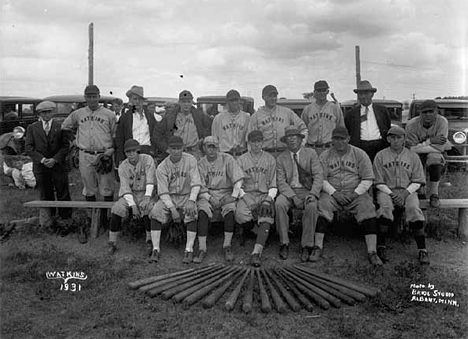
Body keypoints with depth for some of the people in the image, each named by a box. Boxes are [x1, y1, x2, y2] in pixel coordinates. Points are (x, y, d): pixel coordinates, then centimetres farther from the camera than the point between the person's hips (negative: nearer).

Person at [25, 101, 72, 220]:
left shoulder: (61, 126, 5)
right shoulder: (32, 128, 8)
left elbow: (66, 145, -1)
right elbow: (28, 147, 2)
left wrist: (55, 159, -13)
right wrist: (42, 159, -11)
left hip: (59, 166, -1)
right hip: (40, 166, 1)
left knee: (63, 195, 1)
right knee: (45, 196, 8)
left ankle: (66, 220, 10)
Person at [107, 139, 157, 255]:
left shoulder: (147, 160, -12)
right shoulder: (123, 167, -6)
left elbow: (150, 180, -21)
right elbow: (125, 188, -12)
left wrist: (147, 197, -35)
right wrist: (133, 205, -25)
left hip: (145, 193, -2)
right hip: (129, 195, 2)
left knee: (148, 209, -32)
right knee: (117, 209, -24)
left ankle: (150, 242, -13)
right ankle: (112, 243, -9)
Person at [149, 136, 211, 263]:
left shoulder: (190, 160, -7)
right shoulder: (162, 168, -5)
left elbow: (196, 183, -13)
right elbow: (163, 192, -9)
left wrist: (191, 201, -27)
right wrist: (172, 209, -22)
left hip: (187, 196, -1)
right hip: (169, 198, 1)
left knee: (192, 213, -30)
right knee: (156, 212, -24)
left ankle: (189, 250, -24)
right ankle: (156, 250, -18)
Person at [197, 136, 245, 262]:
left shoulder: (227, 159, 1)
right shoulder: (201, 164, 6)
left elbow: (238, 179, -4)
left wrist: (233, 195, -16)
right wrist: (210, 198, -16)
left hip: (226, 193, -1)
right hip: (207, 194, 1)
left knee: (230, 210, -31)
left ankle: (227, 246, -17)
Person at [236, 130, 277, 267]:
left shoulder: (270, 159, 13)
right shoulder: (241, 160, 12)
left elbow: (273, 185, 9)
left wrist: (267, 200, -10)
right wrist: (246, 200, -10)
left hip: (265, 195, 0)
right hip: (247, 195, 0)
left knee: (266, 218, -31)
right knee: (240, 214, -32)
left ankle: (256, 252, -40)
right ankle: (262, 235, -4)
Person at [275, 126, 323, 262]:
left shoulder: (311, 154, 7)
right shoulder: (281, 158, 8)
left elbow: (318, 176, -2)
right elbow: (281, 182, 0)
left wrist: (313, 193, -20)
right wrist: (293, 197, -17)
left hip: (307, 190, -1)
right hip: (289, 191, 1)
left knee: (311, 207, -33)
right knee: (279, 204, -31)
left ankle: (306, 246, -24)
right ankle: (284, 244, -21)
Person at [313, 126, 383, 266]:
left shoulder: (360, 154, 7)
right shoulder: (325, 156, 8)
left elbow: (368, 179, 3)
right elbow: (321, 179, 1)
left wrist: (355, 193, -12)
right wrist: (334, 193, -14)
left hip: (356, 193, 0)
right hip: (332, 192, 0)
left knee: (368, 207, -28)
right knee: (322, 204, -29)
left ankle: (372, 252, -26)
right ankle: (318, 247, -23)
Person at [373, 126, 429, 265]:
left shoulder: (413, 156, 8)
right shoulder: (380, 156, 4)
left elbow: (417, 181, 5)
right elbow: (379, 182, 2)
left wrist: (405, 193, -12)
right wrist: (391, 194, -12)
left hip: (408, 191, 1)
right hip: (386, 190, -1)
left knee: (414, 208, -29)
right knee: (385, 207, -32)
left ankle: (422, 250, -22)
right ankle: (380, 247, -25)